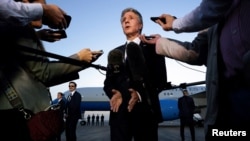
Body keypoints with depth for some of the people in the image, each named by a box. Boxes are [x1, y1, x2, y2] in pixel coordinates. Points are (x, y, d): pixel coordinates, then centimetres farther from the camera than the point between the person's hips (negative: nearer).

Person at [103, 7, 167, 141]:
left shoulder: (152, 47, 7)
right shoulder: (114, 53, 19)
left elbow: (160, 78, -2)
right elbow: (108, 81, 12)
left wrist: (140, 94, -18)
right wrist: (114, 93, -10)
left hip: (145, 110, -2)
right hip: (119, 111, 3)